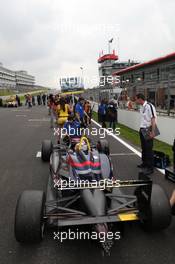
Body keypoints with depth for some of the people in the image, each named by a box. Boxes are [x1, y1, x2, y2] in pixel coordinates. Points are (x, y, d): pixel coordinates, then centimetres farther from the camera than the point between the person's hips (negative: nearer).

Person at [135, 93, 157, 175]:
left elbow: (153, 119, -20)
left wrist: (152, 132, -22)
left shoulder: (149, 106, -18)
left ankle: (150, 168, 9)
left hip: (148, 131, -8)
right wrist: (141, 129, 12)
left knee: (149, 149, -1)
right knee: (143, 148, 19)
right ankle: (144, 163, 35)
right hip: (142, 130, 9)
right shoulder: (142, 107, 9)